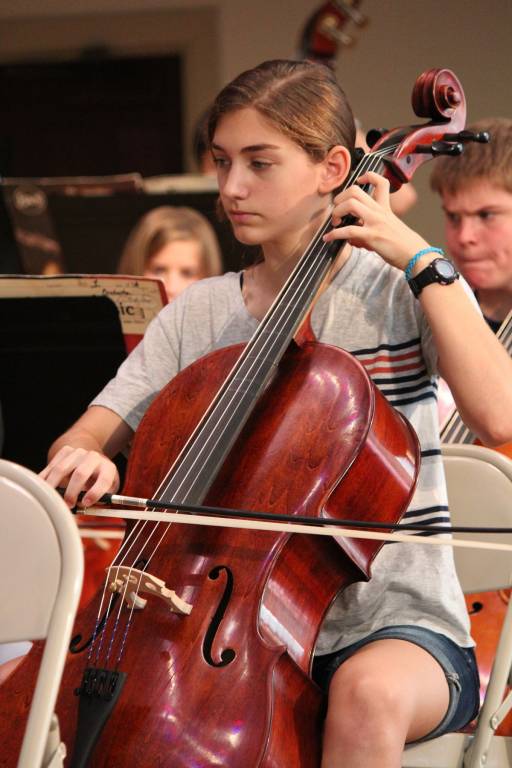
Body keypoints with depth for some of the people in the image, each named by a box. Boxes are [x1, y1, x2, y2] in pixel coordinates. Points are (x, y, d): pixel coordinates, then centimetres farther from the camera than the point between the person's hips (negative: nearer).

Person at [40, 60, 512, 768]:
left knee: (368, 694, -39)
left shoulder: (403, 291, -2)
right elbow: (86, 437, 7)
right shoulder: (198, 315, 9)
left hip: (396, 623, -3)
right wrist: (80, 458, -18)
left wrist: (423, 261, -16)